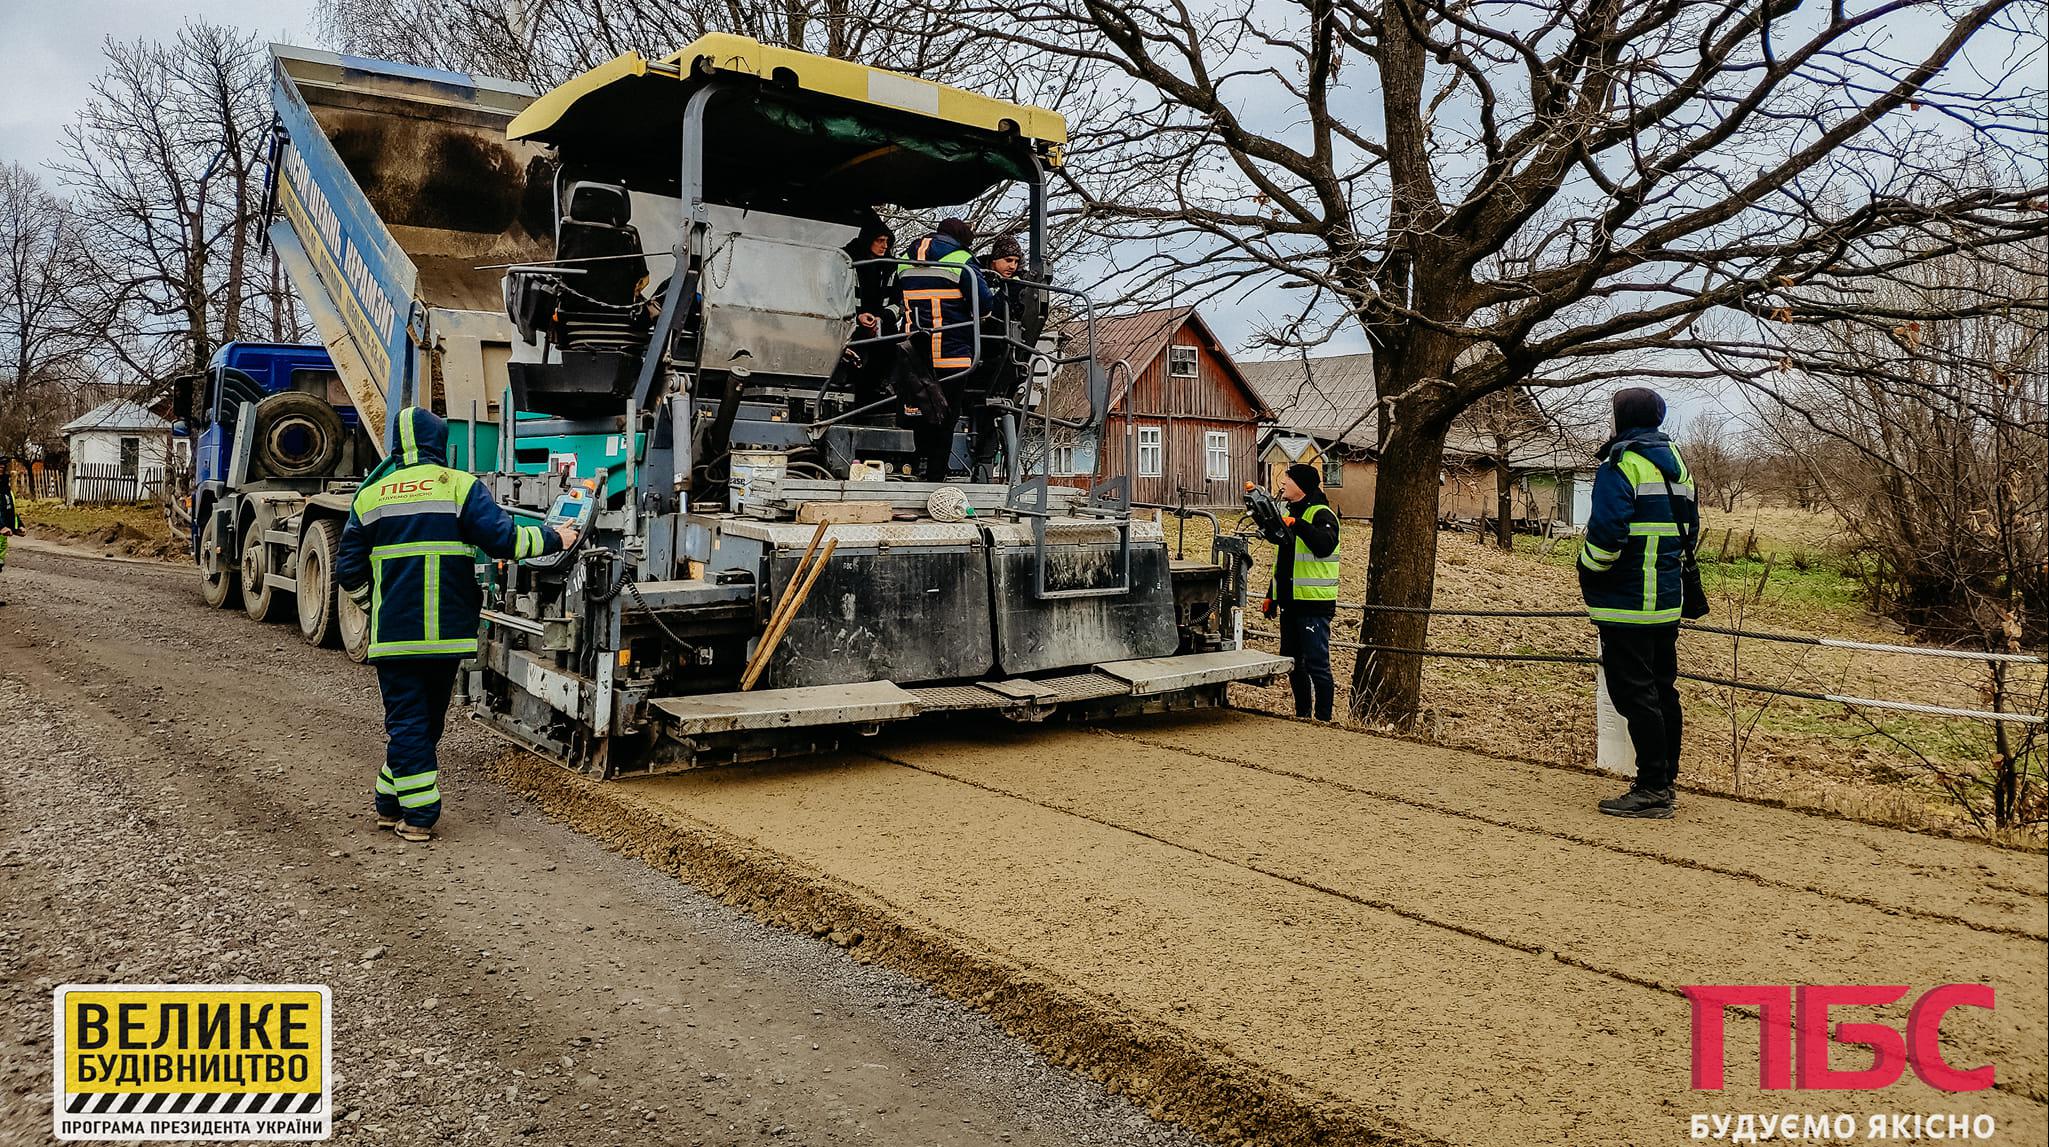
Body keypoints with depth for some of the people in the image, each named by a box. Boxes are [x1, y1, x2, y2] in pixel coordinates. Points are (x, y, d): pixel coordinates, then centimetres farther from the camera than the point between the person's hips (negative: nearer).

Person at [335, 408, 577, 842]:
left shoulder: (370, 495, 7)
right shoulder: (459, 486, -3)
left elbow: (349, 570, 9)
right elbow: (503, 538, -12)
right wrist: (554, 539, 2)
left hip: (392, 631, 1)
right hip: (448, 629, -1)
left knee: (405, 720, 6)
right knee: (427, 719, 13)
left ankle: (414, 813, 6)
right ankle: (404, 809, 20)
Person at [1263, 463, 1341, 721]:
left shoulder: (1321, 514, -9)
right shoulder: (1289, 513, 18)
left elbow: (1326, 545, -30)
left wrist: (1298, 524, -34)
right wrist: (1271, 595, 24)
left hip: (1314, 604, -9)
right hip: (1290, 603, 9)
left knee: (1317, 665, -7)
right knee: (1292, 662, 15)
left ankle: (1323, 720, 1)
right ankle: (1302, 716, 27)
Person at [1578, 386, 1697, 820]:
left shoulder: (1622, 463, -12)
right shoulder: (1675, 462, 16)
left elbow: (1607, 529, -22)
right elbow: (1691, 525, 21)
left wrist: (1589, 570, -7)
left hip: (1627, 602, -9)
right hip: (1667, 600, 9)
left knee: (1635, 694, -6)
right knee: (1662, 691, 14)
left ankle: (1652, 789, -6)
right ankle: (1664, 782, 21)